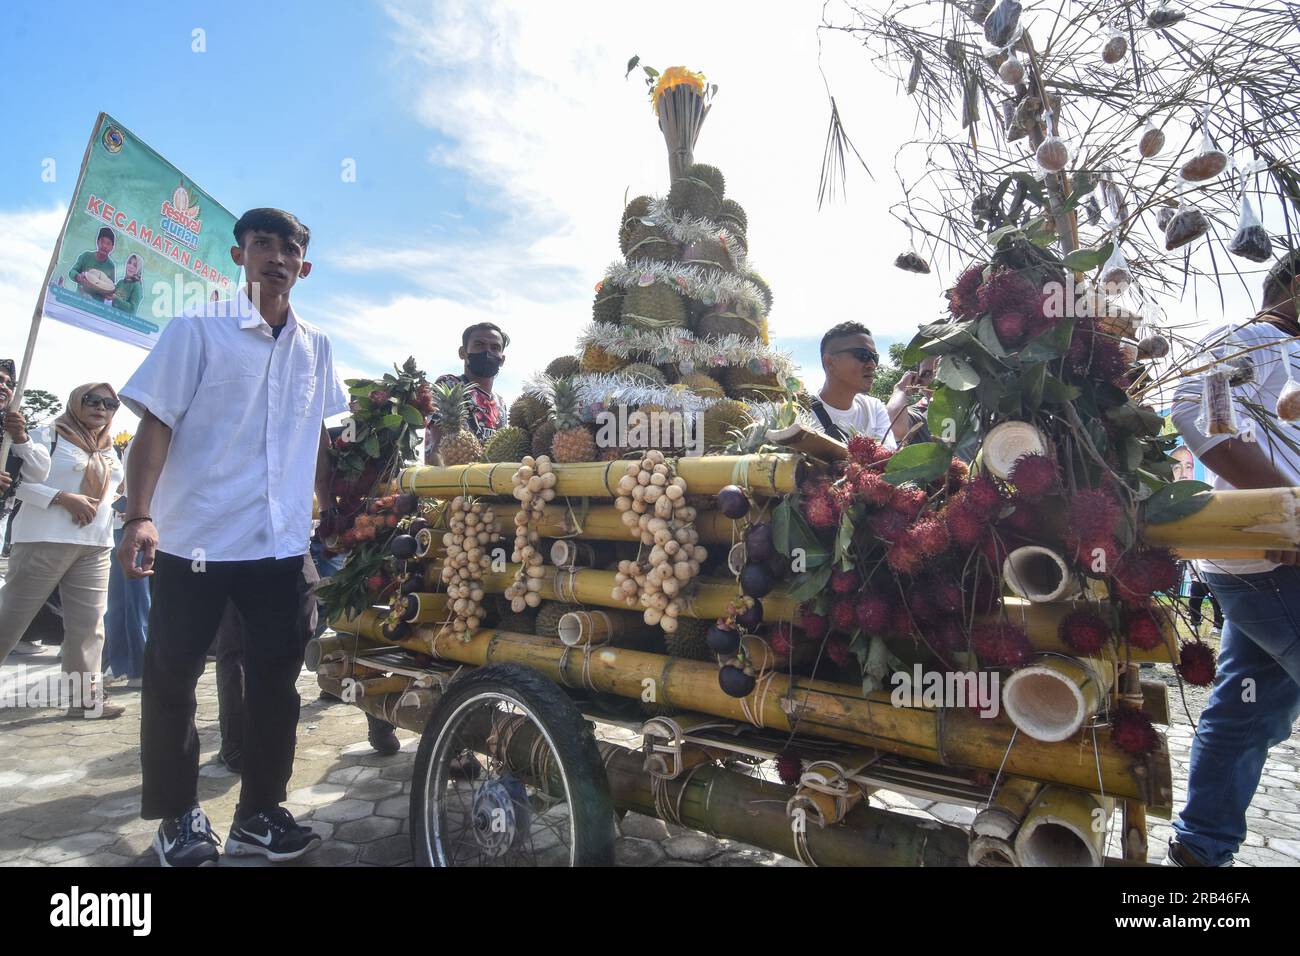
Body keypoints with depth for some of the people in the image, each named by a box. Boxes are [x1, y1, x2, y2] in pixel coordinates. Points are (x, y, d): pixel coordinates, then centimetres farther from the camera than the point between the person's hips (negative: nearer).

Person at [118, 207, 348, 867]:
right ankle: (177, 816, 24)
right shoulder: (198, 330, -1)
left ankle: (259, 812, 22)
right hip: (194, 537, -3)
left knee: (276, 674, 8)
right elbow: (155, 423, -7)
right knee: (173, 676, 6)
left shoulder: (315, 349, 11)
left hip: (282, 542, 4)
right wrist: (139, 516, -17)